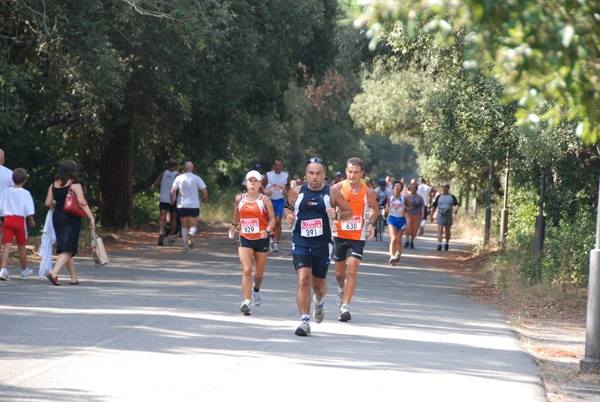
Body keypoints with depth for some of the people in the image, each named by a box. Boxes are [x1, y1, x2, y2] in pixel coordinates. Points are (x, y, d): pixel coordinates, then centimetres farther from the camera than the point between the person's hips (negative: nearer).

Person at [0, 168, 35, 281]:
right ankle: (24, 271, 25)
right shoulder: (25, 193, -4)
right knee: (21, 246, 10)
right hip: (20, 220, -2)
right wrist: (31, 220, 7)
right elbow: (29, 209, -8)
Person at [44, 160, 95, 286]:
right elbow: (82, 203, -17)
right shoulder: (75, 184, -10)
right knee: (68, 249, -6)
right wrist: (91, 218, -16)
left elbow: (48, 203, 7)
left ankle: (74, 277, 18)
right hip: (71, 218, -6)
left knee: (65, 248, 13)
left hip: (57, 217, 6)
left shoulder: (54, 185, 6)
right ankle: (54, 272, -24)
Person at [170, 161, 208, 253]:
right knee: (193, 226, 5)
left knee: (184, 226, 14)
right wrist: (204, 199, 11)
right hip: (194, 205, -1)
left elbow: (172, 191, -5)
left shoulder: (179, 178, 1)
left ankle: (185, 245, 10)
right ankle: (191, 235, -29)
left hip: (182, 205, 1)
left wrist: (172, 200, 13)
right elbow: (205, 191, -9)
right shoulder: (197, 178, -2)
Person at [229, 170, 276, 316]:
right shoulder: (240, 199, 3)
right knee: (246, 270, -16)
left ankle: (256, 289, 44)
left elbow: (272, 219, -6)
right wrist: (234, 224, 34)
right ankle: (246, 301, -19)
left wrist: (267, 230, -24)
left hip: (261, 240, -1)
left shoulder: (265, 200, -5)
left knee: (258, 273, 11)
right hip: (245, 239, 1)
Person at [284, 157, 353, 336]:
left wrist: (337, 215, -16)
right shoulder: (297, 191, 2)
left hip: (322, 245, 0)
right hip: (300, 243, 0)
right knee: (303, 280, -19)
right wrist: (288, 215, -5)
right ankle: (305, 321, -18)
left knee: (318, 285, 12)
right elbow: (287, 207, 19)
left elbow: (349, 212, 5)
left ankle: (319, 303, 49)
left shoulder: (332, 193, -1)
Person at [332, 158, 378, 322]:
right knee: (340, 273, 13)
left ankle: (345, 307, -12)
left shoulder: (368, 192, -7)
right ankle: (342, 289, 47)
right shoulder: (338, 188, -11)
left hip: (358, 236, -1)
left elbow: (375, 208, 13)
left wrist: (371, 223, -3)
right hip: (339, 234, 1)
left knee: (352, 272, -13)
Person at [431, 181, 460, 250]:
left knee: (448, 231, 11)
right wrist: (431, 215, 15)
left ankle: (446, 244, 31)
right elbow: (434, 206, 16)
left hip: (448, 216, 1)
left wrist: (456, 209, -28)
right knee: (440, 230, -15)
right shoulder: (439, 197, 11)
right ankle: (439, 245, -24)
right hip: (440, 215, -1)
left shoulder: (452, 197, 7)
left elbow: (457, 204, -5)